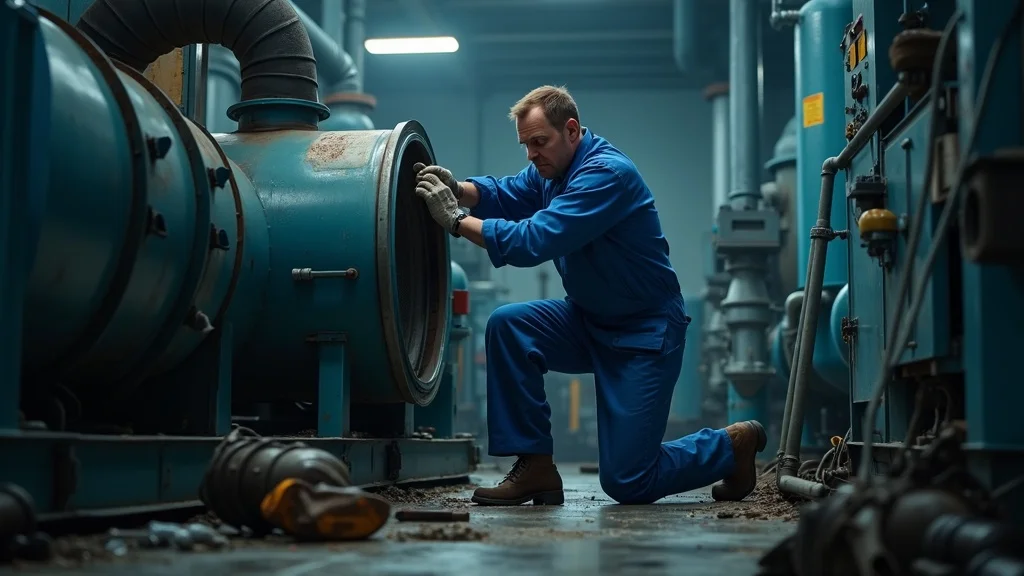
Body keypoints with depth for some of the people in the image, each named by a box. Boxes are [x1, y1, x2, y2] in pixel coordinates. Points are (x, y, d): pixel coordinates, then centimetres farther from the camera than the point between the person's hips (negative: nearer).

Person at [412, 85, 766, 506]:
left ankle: (732, 446, 18)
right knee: (507, 326, -17)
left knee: (627, 483, -8)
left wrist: (457, 220, -30)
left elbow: (534, 241, -32)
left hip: (646, 333, -8)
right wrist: (457, 189, -20)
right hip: (588, 321, 8)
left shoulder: (607, 173, -24)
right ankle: (534, 468, -8)